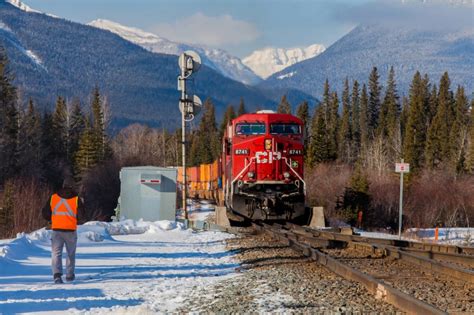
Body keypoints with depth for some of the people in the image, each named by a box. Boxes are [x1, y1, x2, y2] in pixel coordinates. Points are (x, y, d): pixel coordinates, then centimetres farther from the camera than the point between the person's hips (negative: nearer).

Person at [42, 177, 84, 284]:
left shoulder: (53, 197, -1)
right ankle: (69, 275, 24)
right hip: (71, 230, 0)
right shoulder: (76, 199, -6)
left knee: (56, 253, 0)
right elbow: (81, 216, -7)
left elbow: (45, 214, 2)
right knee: (71, 253, 17)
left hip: (56, 230, 0)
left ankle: (57, 274, -20)